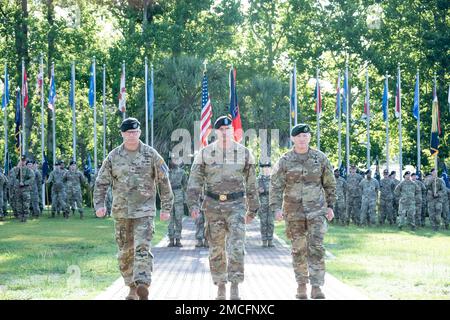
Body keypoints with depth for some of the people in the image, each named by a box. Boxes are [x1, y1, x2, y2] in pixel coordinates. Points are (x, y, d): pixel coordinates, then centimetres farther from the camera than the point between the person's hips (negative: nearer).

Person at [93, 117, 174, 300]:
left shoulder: (151, 155, 0)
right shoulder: (113, 156, 5)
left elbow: (163, 182, 3)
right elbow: (101, 182, 7)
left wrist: (166, 207, 1)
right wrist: (99, 204, -5)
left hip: (144, 211, -3)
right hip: (121, 212, 3)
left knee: (142, 248, -16)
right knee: (125, 252, 8)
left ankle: (143, 285, -27)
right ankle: (132, 288, 18)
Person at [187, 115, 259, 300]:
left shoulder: (244, 153, 3)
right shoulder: (205, 153, 1)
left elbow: (251, 183, 10)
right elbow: (195, 181, 1)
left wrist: (252, 209, 13)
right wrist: (193, 204, -10)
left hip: (236, 204, -1)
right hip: (213, 204, 1)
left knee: (236, 246, -14)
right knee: (216, 249, 6)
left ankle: (235, 286, -13)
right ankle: (220, 286, 18)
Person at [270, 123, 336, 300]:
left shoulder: (320, 158, 1)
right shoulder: (285, 161, -2)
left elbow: (330, 184, 10)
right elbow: (276, 186, -4)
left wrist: (330, 206, 9)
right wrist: (276, 208, -14)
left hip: (316, 210, 0)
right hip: (294, 211, 0)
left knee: (316, 248, -10)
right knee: (298, 249, 7)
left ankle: (316, 287, -11)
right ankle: (301, 285, 19)